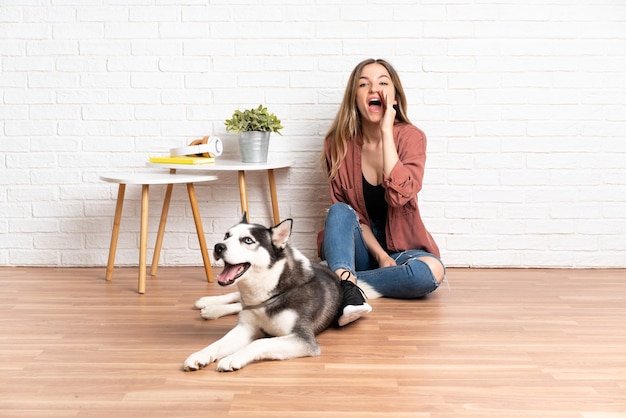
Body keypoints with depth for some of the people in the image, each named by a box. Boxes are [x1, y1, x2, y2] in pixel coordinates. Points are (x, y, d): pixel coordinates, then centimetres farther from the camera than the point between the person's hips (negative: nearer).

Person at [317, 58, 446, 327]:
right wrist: (380, 255, -19)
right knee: (339, 211, -30)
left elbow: (398, 195, -26)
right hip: (357, 247, 1)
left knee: (432, 271, -31)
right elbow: (347, 212, -6)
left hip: (400, 248, 0)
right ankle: (350, 290, -48)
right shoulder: (338, 143, -6)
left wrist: (386, 131, -24)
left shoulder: (410, 137, -9)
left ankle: (342, 282, -26)